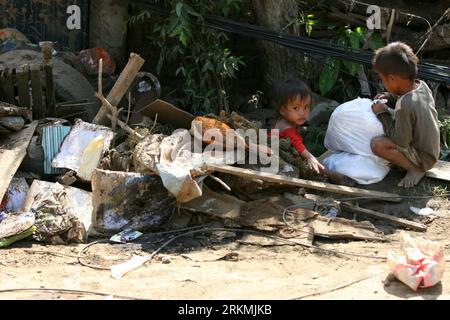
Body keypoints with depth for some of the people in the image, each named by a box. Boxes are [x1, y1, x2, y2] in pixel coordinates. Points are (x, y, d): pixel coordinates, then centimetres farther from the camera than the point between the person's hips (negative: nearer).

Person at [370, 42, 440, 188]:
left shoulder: (404, 106, -33)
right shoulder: (422, 86, -7)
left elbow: (400, 141, -25)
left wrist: (383, 113, -17)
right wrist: (390, 98, 1)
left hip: (424, 159, -9)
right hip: (432, 148, 9)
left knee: (377, 144, -26)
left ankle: (416, 169, -6)